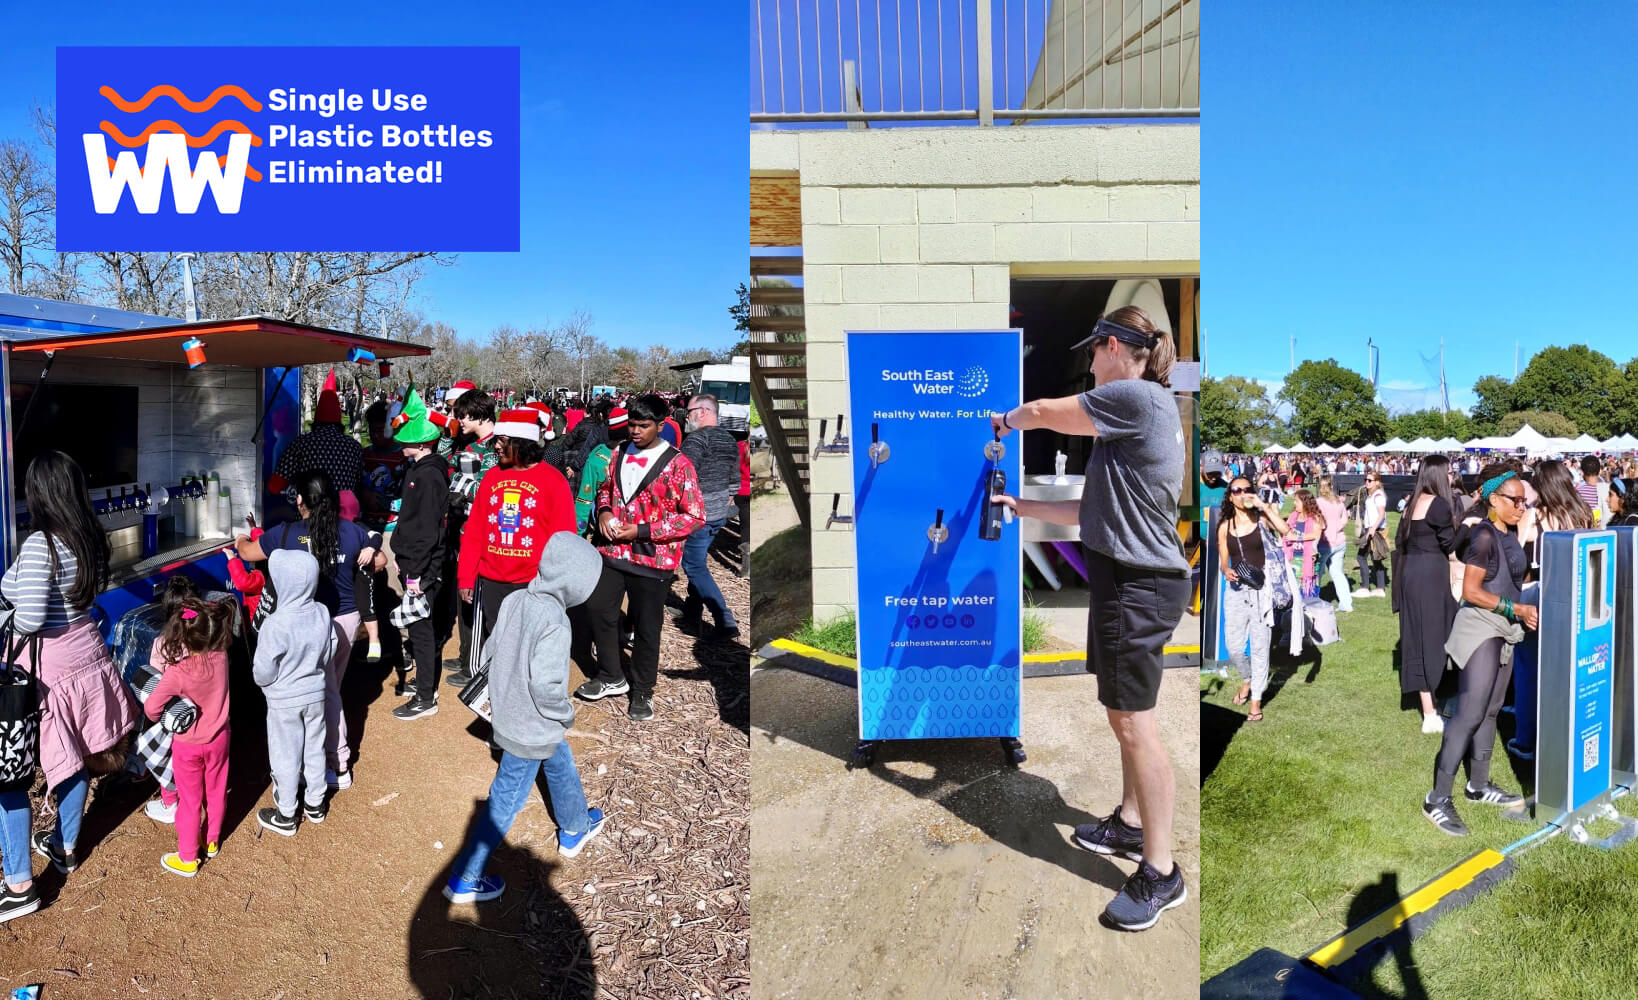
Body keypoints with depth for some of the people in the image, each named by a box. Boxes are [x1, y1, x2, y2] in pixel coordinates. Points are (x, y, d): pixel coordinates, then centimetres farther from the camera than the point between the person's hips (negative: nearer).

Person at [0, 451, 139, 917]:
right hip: (86, 653, 7)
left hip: (46, 668, -7)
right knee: (73, 757, 21)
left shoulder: (39, 546, -24)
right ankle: (66, 846, 39)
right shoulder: (91, 537, -3)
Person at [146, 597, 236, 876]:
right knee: (216, 791, 22)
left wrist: (159, 720, -2)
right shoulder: (221, 657, -19)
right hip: (219, 738, 3)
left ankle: (187, 859, 27)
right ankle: (212, 841, 42)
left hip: (188, 745, -3)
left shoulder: (176, 673, -30)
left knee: (190, 800, 12)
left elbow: (151, 707, -22)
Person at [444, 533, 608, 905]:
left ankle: (575, 829, 52)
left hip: (507, 714, 9)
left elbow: (489, 654, 3)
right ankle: (464, 880, 21)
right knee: (506, 803, 8)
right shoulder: (554, 623, -30)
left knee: (562, 768, 29)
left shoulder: (514, 600, -6)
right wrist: (566, 714, -14)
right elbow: (545, 686, -32)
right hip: (532, 730, -9)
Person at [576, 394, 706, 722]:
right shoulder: (621, 455, 7)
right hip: (612, 551, 6)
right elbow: (605, 489, 23)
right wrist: (603, 512, -2)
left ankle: (643, 692, 24)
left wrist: (642, 531, -18)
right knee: (598, 610, 9)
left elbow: (695, 516, -14)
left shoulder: (677, 464, -12)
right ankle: (611, 677, 30)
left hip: (652, 558, -5)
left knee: (646, 627, 5)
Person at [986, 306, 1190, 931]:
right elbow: (1091, 514, 18)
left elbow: (1047, 413, -4)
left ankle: (1160, 873, 4)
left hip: (1139, 585, -10)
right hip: (1128, 578, 10)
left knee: (1133, 720, -5)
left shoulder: (1138, 397, -15)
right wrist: (1017, 506, 23)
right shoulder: (1142, 412, 17)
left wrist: (1007, 420, 18)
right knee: (1127, 714, 19)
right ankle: (1131, 824, 35)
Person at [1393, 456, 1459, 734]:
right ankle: (1430, 716, 3)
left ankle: (1428, 705, 22)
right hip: (1430, 577, -8)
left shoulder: (1413, 503, 11)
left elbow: (1400, 541, 15)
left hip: (1410, 574, 8)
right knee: (1431, 638, -2)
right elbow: (1450, 545, -12)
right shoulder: (1438, 504, -14)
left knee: (1418, 638, 12)